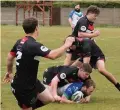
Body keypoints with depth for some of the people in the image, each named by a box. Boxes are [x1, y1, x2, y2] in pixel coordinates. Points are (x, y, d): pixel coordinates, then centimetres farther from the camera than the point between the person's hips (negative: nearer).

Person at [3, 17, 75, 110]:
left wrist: (9, 72, 31)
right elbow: (53, 55, -37)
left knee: (49, 99, 15)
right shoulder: (34, 45, -28)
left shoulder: (20, 42, 0)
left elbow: (10, 58, 14)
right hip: (23, 87, -9)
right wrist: (66, 45, -21)